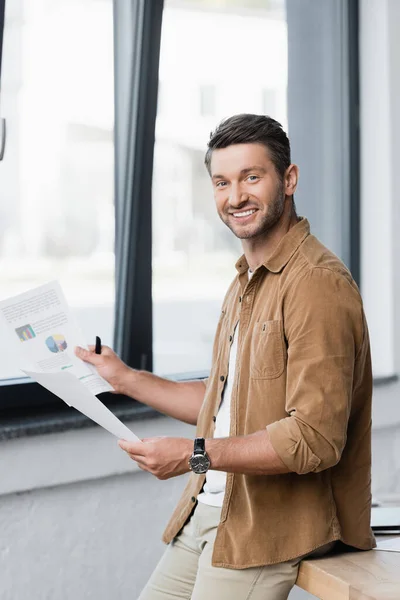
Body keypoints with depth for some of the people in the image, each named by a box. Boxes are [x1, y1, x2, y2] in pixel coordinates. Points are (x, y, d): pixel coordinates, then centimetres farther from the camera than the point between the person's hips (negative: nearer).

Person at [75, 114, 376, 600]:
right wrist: (126, 378, 21)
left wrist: (195, 455, -23)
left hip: (270, 525, -9)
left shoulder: (317, 284, -18)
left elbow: (316, 439, -23)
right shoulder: (244, 282, 15)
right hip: (210, 507, 9)